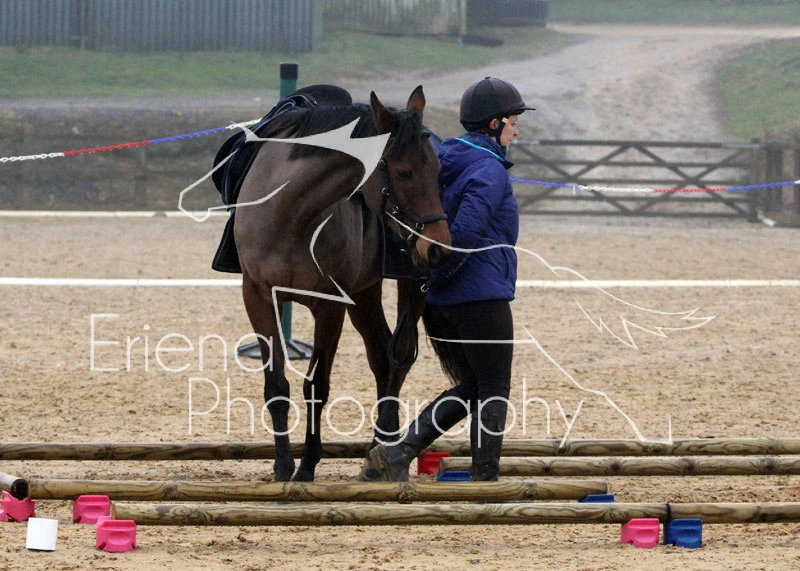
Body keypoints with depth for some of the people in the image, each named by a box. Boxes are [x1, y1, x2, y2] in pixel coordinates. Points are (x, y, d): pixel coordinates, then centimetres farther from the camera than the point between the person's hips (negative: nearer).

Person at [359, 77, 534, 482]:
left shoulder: (440, 162, 13)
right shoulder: (490, 171, -14)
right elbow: (465, 232, -25)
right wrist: (435, 277, -14)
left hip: (436, 304, 8)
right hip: (482, 297, -8)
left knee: (468, 388, 17)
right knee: (493, 392, 4)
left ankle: (395, 452, 4)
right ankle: (485, 483, 6)